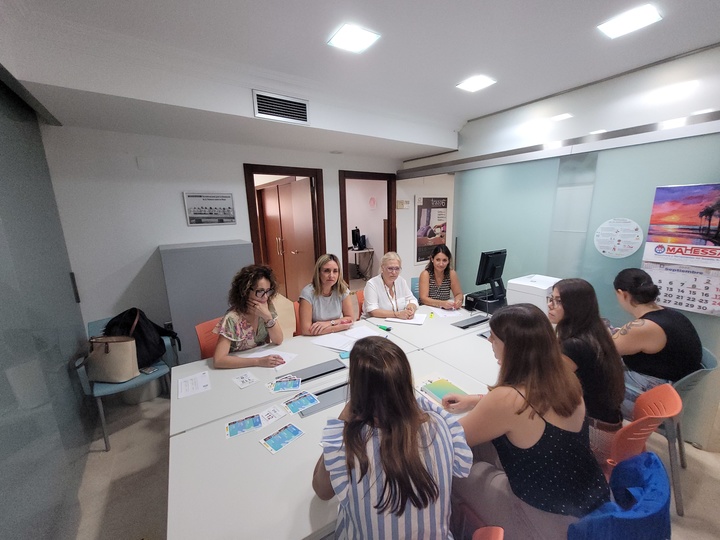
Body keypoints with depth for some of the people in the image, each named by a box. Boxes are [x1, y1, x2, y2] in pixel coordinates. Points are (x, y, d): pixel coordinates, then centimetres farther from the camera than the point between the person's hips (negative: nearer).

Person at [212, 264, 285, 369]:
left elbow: (278, 340, -8)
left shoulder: (268, 306, -7)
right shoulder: (232, 319, -20)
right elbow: (218, 360, -26)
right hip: (240, 369, -3)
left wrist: (267, 316, -22)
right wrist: (258, 361, -33)